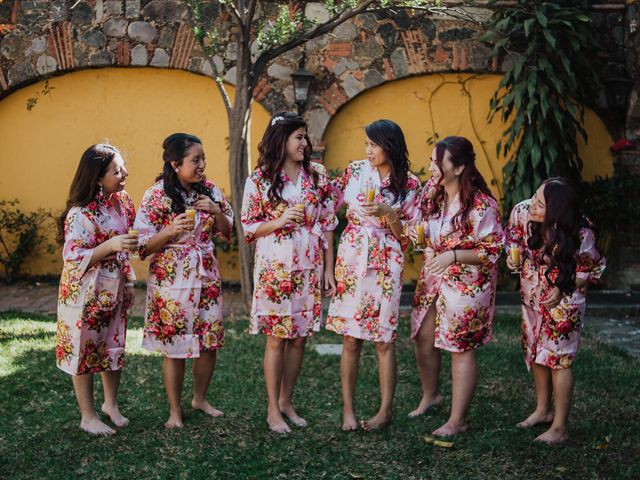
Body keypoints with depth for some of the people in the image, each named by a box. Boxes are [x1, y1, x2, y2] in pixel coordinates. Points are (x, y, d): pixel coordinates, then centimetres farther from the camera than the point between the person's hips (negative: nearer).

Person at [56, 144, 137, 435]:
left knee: (115, 348, 17)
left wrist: (128, 282, 13)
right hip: (86, 293, -7)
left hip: (114, 290, 7)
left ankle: (111, 404, 35)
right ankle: (88, 417, 18)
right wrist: (111, 245, -34)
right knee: (85, 351, 6)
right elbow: (73, 258, -24)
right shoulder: (81, 213, -23)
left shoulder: (123, 202, 1)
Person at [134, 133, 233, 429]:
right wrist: (170, 231, -27)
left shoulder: (209, 190, 3)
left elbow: (227, 231, 12)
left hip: (207, 278, 5)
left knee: (210, 342, 10)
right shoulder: (156, 196, -11)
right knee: (174, 347, 3)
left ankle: (200, 398, 32)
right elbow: (143, 246, -10)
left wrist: (216, 211, -7)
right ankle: (175, 410, 19)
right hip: (171, 280, -5)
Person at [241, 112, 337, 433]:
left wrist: (328, 269, 4)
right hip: (275, 268, -3)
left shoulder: (317, 175, 5)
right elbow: (248, 226, 1)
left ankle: (286, 401, 24)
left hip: (309, 268, 3)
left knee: (299, 337, 8)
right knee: (276, 338, 0)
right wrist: (279, 221, -16)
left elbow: (328, 224, 7)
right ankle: (273, 410, 12)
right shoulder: (260, 179, -2)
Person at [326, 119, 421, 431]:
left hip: (385, 264, -2)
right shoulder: (356, 170, 4)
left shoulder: (409, 184, -1)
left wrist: (389, 214, -16)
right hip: (350, 261, 2)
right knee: (350, 340, 3)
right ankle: (348, 409, 13)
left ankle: (385, 410, 14)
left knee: (384, 340, 3)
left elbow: (408, 235, 0)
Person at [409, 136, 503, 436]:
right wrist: (417, 235, -7)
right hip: (432, 278, 7)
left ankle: (457, 420, 12)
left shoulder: (481, 205, -20)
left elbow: (492, 252, -15)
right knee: (423, 340, 13)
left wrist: (452, 256, -25)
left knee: (461, 349, 1)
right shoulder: (432, 191, 0)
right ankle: (430, 395, 39)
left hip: (467, 284, -7)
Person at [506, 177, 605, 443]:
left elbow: (592, 268, -13)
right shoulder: (522, 211, -19)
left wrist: (562, 288, -22)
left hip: (564, 301, -5)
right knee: (536, 353, 17)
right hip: (532, 298, 6)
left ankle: (559, 427, 4)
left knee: (558, 358, -4)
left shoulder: (579, 233, -30)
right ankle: (543, 410, 35)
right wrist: (514, 255, -13)